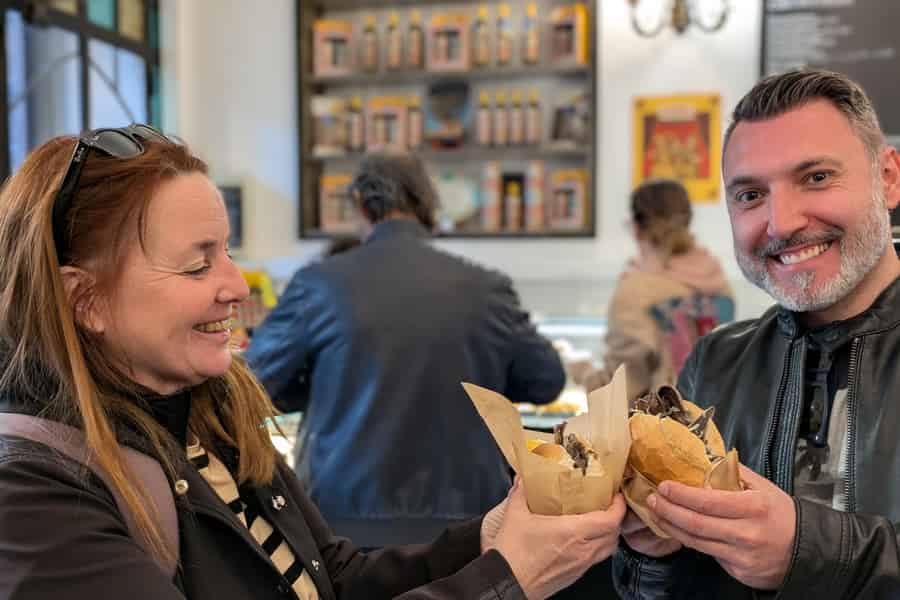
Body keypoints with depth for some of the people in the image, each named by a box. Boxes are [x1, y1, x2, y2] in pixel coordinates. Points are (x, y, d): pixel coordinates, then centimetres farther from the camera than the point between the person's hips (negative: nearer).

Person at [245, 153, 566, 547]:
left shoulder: (320, 282, -6)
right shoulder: (484, 288, -2)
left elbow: (253, 379, 4)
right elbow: (547, 381, 11)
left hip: (350, 515, -1)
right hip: (463, 517, 1)